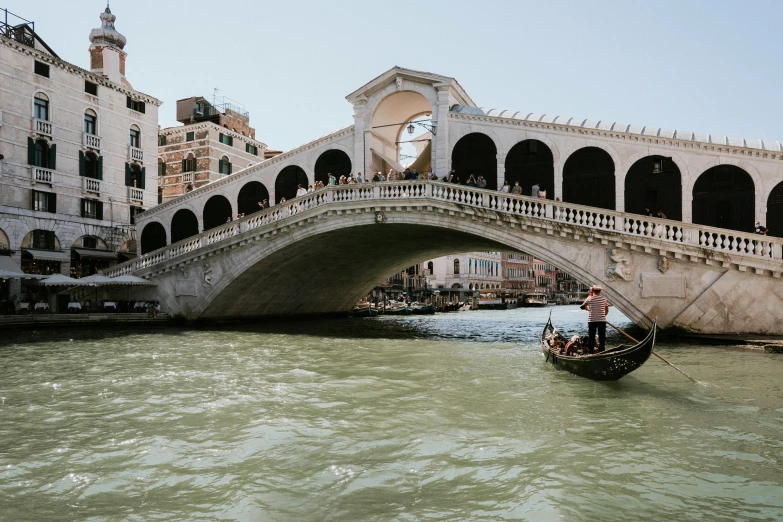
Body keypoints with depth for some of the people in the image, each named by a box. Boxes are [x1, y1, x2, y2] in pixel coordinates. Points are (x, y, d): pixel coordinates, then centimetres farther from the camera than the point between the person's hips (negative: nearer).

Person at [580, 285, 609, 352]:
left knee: (591, 336, 7)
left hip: (592, 320, -1)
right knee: (602, 336, 9)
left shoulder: (589, 298, -4)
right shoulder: (604, 298, -1)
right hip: (602, 320, 1)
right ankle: (601, 350, 11)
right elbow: (607, 310, 4)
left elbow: (583, 307, 5)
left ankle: (590, 350, 7)